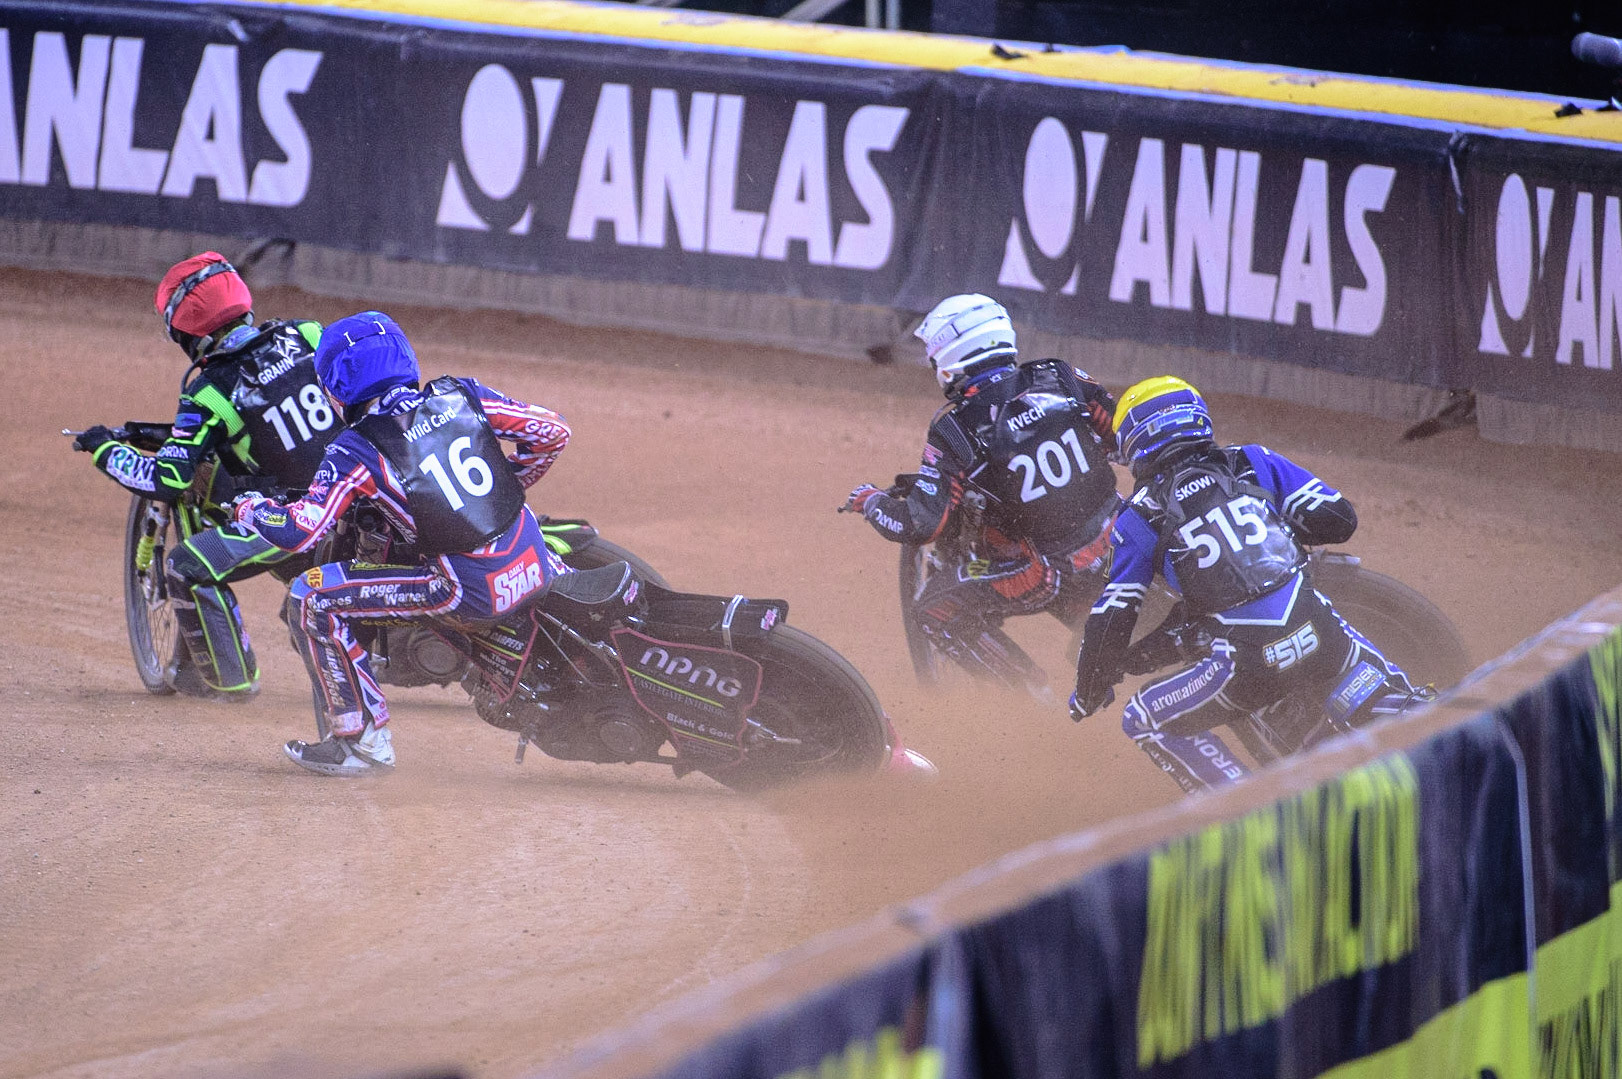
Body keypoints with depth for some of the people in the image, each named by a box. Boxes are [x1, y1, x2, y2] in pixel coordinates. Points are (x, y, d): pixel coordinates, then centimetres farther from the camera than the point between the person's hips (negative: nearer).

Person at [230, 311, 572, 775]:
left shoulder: (356, 450, -8)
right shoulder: (460, 396, 5)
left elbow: (299, 532, -15)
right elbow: (553, 431, 8)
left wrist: (250, 507, 7)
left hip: (471, 589, -6)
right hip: (534, 563, 6)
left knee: (310, 598, 0)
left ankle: (363, 738, 4)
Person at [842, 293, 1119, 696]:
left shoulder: (953, 430, -16)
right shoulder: (1059, 379, -6)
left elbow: (920, 524, -17)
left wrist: (870, 501, 3)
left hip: (1043, 573, -6)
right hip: (1110, 542, 6)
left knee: (933, 609, 12)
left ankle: (1032, 691, 8)